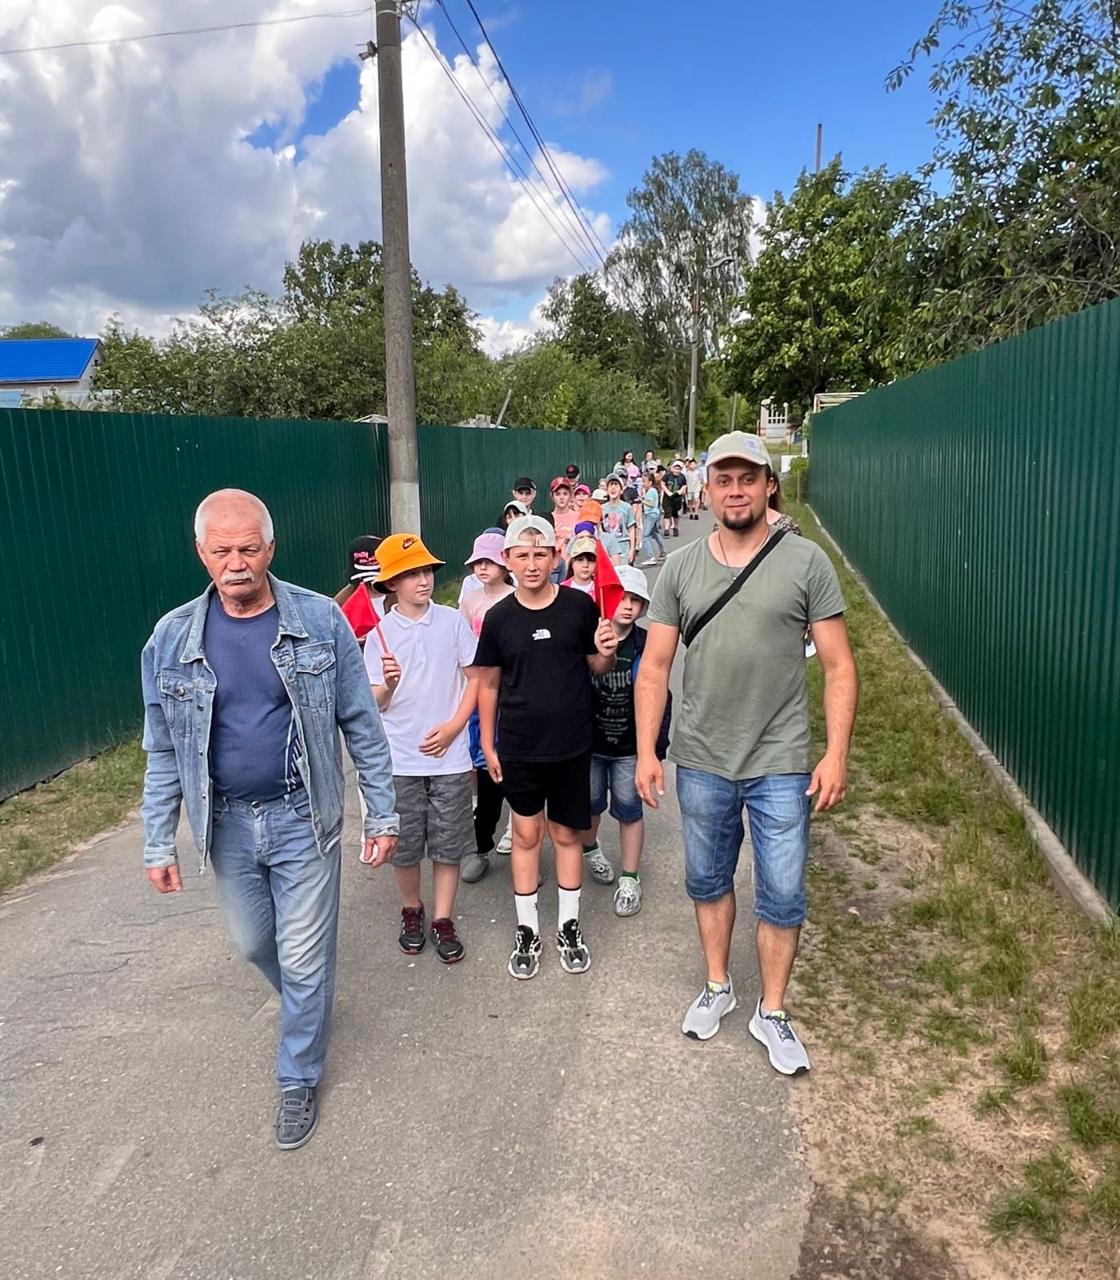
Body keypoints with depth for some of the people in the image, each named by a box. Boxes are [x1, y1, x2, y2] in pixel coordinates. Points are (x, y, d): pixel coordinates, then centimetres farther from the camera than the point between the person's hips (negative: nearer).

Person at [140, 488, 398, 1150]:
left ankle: (300, 1078, 31)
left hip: (303, 819, -3)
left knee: (304, 958, 6)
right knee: (255, 943, 22)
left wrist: (382, 814, -4)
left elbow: (362, 724, -6)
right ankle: (308, 1005, 54)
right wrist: (159, 843, 4)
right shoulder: (173, 637, -5)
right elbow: (164, 751, 3)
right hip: (225, 824, 3)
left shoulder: (321, 620, -12)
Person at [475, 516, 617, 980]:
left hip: (571, 745, 0)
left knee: (566, 834, 13)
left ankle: (569, 927, 31)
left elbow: (597, 669, 4)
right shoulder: (499, 617, -4)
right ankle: (527, 931, 28)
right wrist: (487, 744, 3)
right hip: (519, 748, 1)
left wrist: (606, 653, -19)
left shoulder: (579, 606, -7)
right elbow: (488, 684, 4)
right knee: (526, 835, 12)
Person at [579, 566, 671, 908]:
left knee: (629, 810, 7)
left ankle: (629, 879, 23)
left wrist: (657, 746, -3)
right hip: (588, 743, 1)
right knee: (590, 804, 17)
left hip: (630, 747, 0)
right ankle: (590, 849, 48)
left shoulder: (646, 645, -8)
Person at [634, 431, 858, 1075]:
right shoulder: (681, 568, 0)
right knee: (709, 882, 19)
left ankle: (772, 1012, 31)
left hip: (780, 765, -2)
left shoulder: (807, 562, -7)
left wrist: (837, 754, -12)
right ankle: (717, 986, 42)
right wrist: (647, 751, -4)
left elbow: (839, 666, -6)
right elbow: (655, 667, 1)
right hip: (702, 762, 3)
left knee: (783, 896, 8)